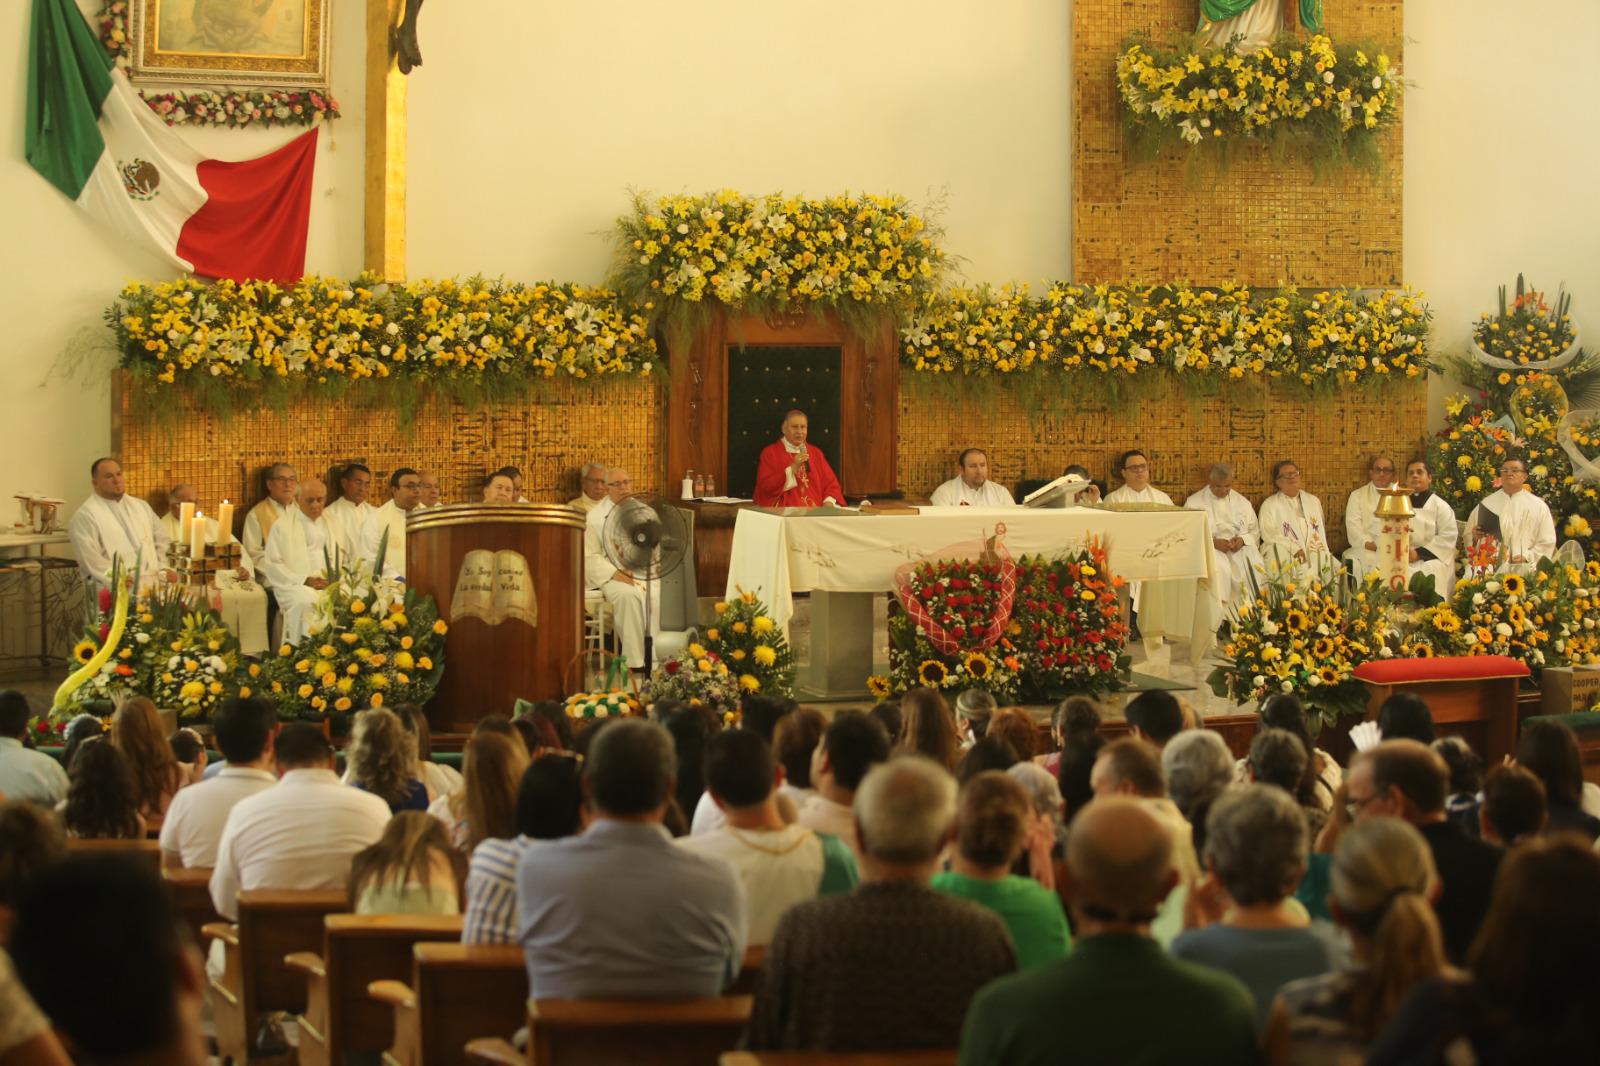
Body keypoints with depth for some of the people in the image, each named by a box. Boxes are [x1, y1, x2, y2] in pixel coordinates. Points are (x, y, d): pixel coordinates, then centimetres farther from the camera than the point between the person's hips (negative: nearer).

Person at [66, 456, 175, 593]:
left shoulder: (141, 506, 20)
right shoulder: (85, 515, -2)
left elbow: (161, 541, 24)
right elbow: (93, 563, -10)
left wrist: (164, 571, 7)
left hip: (153, 583, 6)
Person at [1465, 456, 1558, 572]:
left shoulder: (1538, 506, 8)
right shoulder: (1486, 504, 12)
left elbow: (1547, 542, 5)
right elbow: (1469, 538, 14)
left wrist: (1527, 557, -10)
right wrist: (1475, 537, -9)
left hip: (1524, 570, -1)